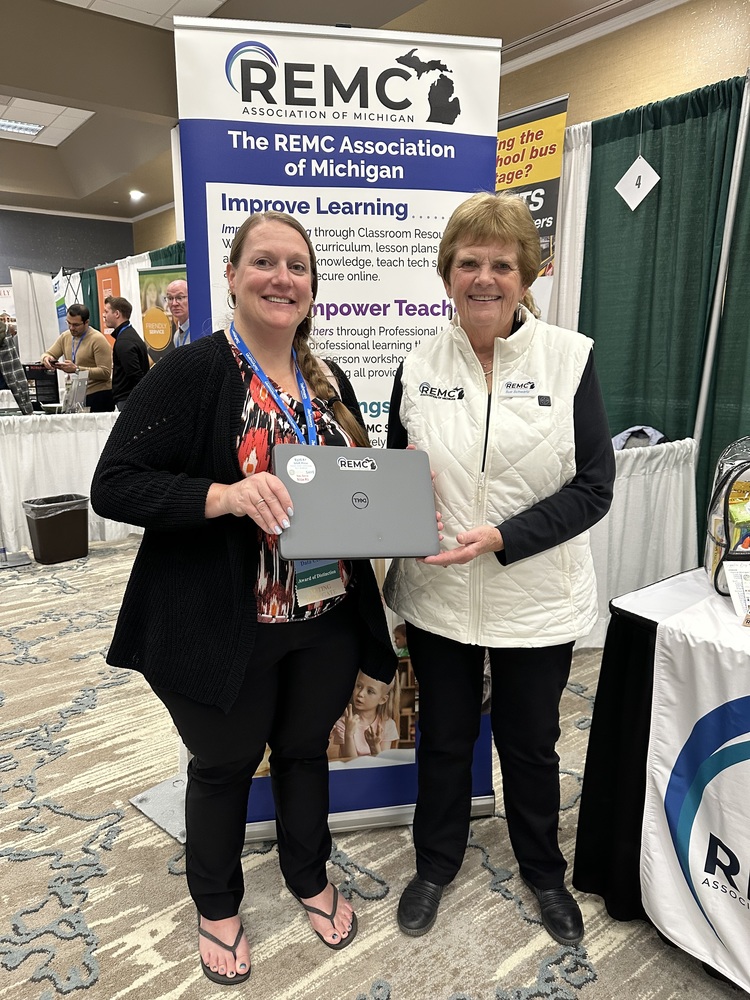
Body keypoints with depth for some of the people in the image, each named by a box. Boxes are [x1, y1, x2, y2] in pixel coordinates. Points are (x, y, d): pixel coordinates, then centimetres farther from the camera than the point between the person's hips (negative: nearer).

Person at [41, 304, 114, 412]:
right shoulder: (65, 337, 12)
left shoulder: (98, 339, -10)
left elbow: (105, 373, -17)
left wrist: (77, 369, -23)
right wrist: (46, 358, -8)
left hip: (99, 395, -6)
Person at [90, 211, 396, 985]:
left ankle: (309, 878, 50)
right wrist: (225, 496, -32)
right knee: (224, 765, 17)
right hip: (224, 629, -5)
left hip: (327, 619, 5)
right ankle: (217, 905, 45)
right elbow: (114, 486, -18)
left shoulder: (329, 382, 6)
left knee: (305, 749, 23)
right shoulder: (191, 372, -13)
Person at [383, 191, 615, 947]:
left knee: (531, 743, 19)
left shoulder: (571, 358, -8)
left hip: (536, 602, -1)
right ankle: (435, 863, 47)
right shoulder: (418, 368, 0)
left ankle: (544, 872, 48)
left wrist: (500, 537, -22)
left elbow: (594, 488, -10)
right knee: (443, 738, 19)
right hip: (437, 598, 2)